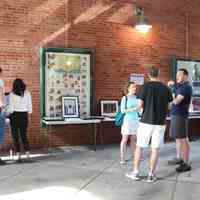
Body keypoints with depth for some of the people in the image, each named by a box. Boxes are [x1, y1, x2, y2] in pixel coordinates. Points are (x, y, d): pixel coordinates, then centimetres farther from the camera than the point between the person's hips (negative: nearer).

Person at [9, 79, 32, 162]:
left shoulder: (12, 94, -8)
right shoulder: (27, 93, 0)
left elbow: (11, 107, -9)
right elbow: (29, 106, 4)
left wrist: (9, 116, 2)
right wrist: (29, 116, 14)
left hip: (15, 115, -3)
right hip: (24, 115, 3)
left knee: (15, 136, 6)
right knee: (24, 135, 14)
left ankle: (18, 155, 5)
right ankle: (27, 152, 4)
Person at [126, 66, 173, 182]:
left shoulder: (146, 86, -7)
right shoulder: (166, 88, 2)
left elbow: (140, 105, -9)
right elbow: (168, 106, 8)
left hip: (146, 121, -2)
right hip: (160, 123, 2)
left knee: (139, 147, 10)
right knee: (155, 149, 8)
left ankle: (136, 173, 14)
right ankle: (151, 175, 12)